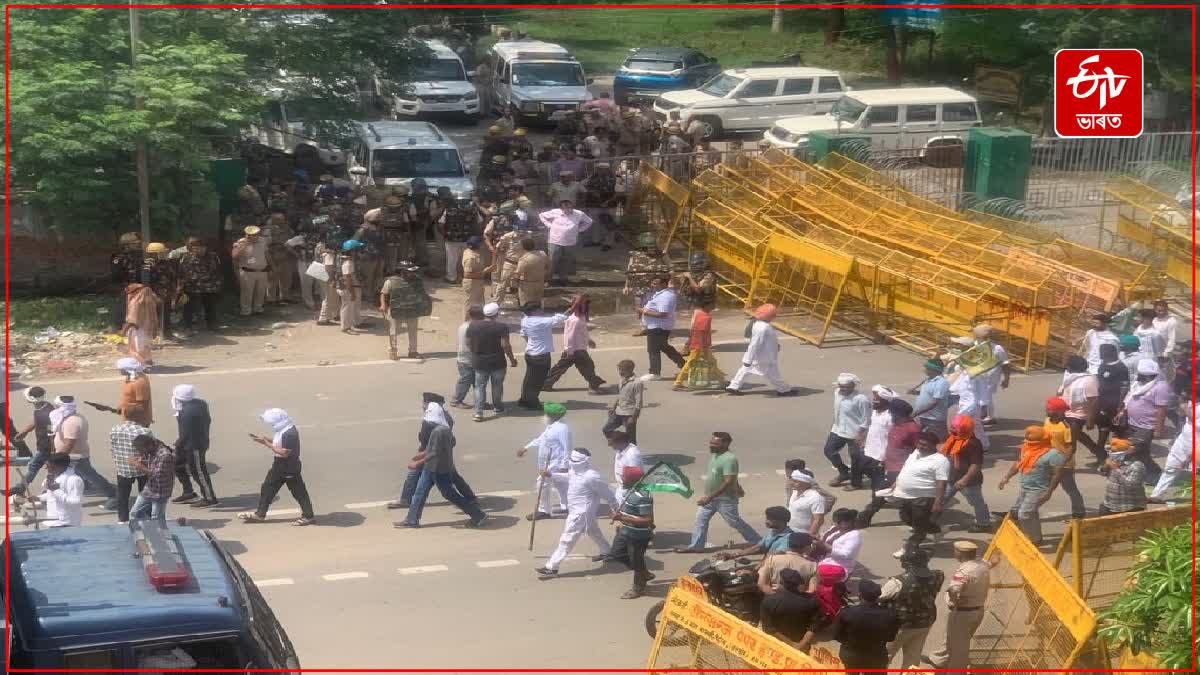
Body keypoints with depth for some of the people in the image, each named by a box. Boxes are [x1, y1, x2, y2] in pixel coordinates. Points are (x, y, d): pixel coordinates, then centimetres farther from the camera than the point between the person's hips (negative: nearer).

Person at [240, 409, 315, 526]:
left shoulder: (289, 434, -28)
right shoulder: (283, 430, 4)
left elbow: (284, 453, -29)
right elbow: (278, 443, 16)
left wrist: (267, 444, -25)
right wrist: (265, 440, 3)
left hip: (289, 469, -11)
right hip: (279, 467, 11)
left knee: (298, 492, 2)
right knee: (267, 488, 15)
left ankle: (308, 516, 13)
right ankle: (260, 514, 24)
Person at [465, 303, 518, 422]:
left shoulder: (472, 326, -4)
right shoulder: (501, 327, -15)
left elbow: (468, 343, 3)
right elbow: (505, 345, -18)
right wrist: (512, 359, -7)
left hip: (479, 362, 2)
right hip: (497, 363, -2)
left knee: (480, 386, 8)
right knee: (497, 386, 16)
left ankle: (478, 412, -2)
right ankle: (497, 408, 30)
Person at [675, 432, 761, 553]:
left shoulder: (729, 459, -27)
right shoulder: (715, 455, 4)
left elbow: (728, 482, -30)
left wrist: (710, 497, -31)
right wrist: (737, 487, 31)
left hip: (725, 499, -9)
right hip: (710, 497, 9)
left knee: (735, 523, 4)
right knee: (700, 519, 6)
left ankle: (757, 542, 20)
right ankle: (696, 546, 13)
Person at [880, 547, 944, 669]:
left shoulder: (899, 582, -29)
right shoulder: (936, 577, -14)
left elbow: (878, 597, -18)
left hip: (899, 625, -5)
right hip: (924, 623, 5)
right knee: (913, 657, 21)